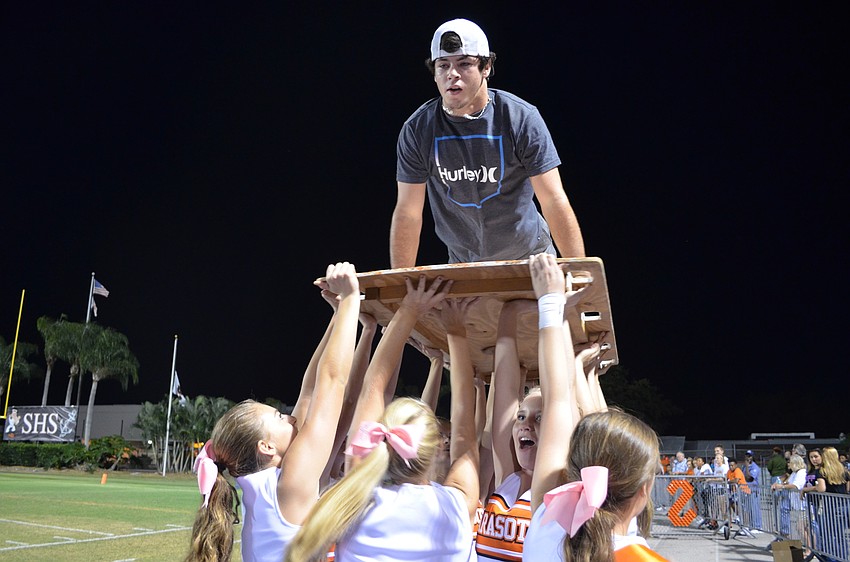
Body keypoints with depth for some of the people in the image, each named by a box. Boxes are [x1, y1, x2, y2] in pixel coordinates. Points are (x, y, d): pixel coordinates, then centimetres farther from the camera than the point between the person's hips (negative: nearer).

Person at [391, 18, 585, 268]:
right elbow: (407, 213, -8)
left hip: (529, 258, -1)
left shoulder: (522, 118, -17)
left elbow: (554, 202, -19)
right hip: (462, 265, 1)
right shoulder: (417, 129, -12)